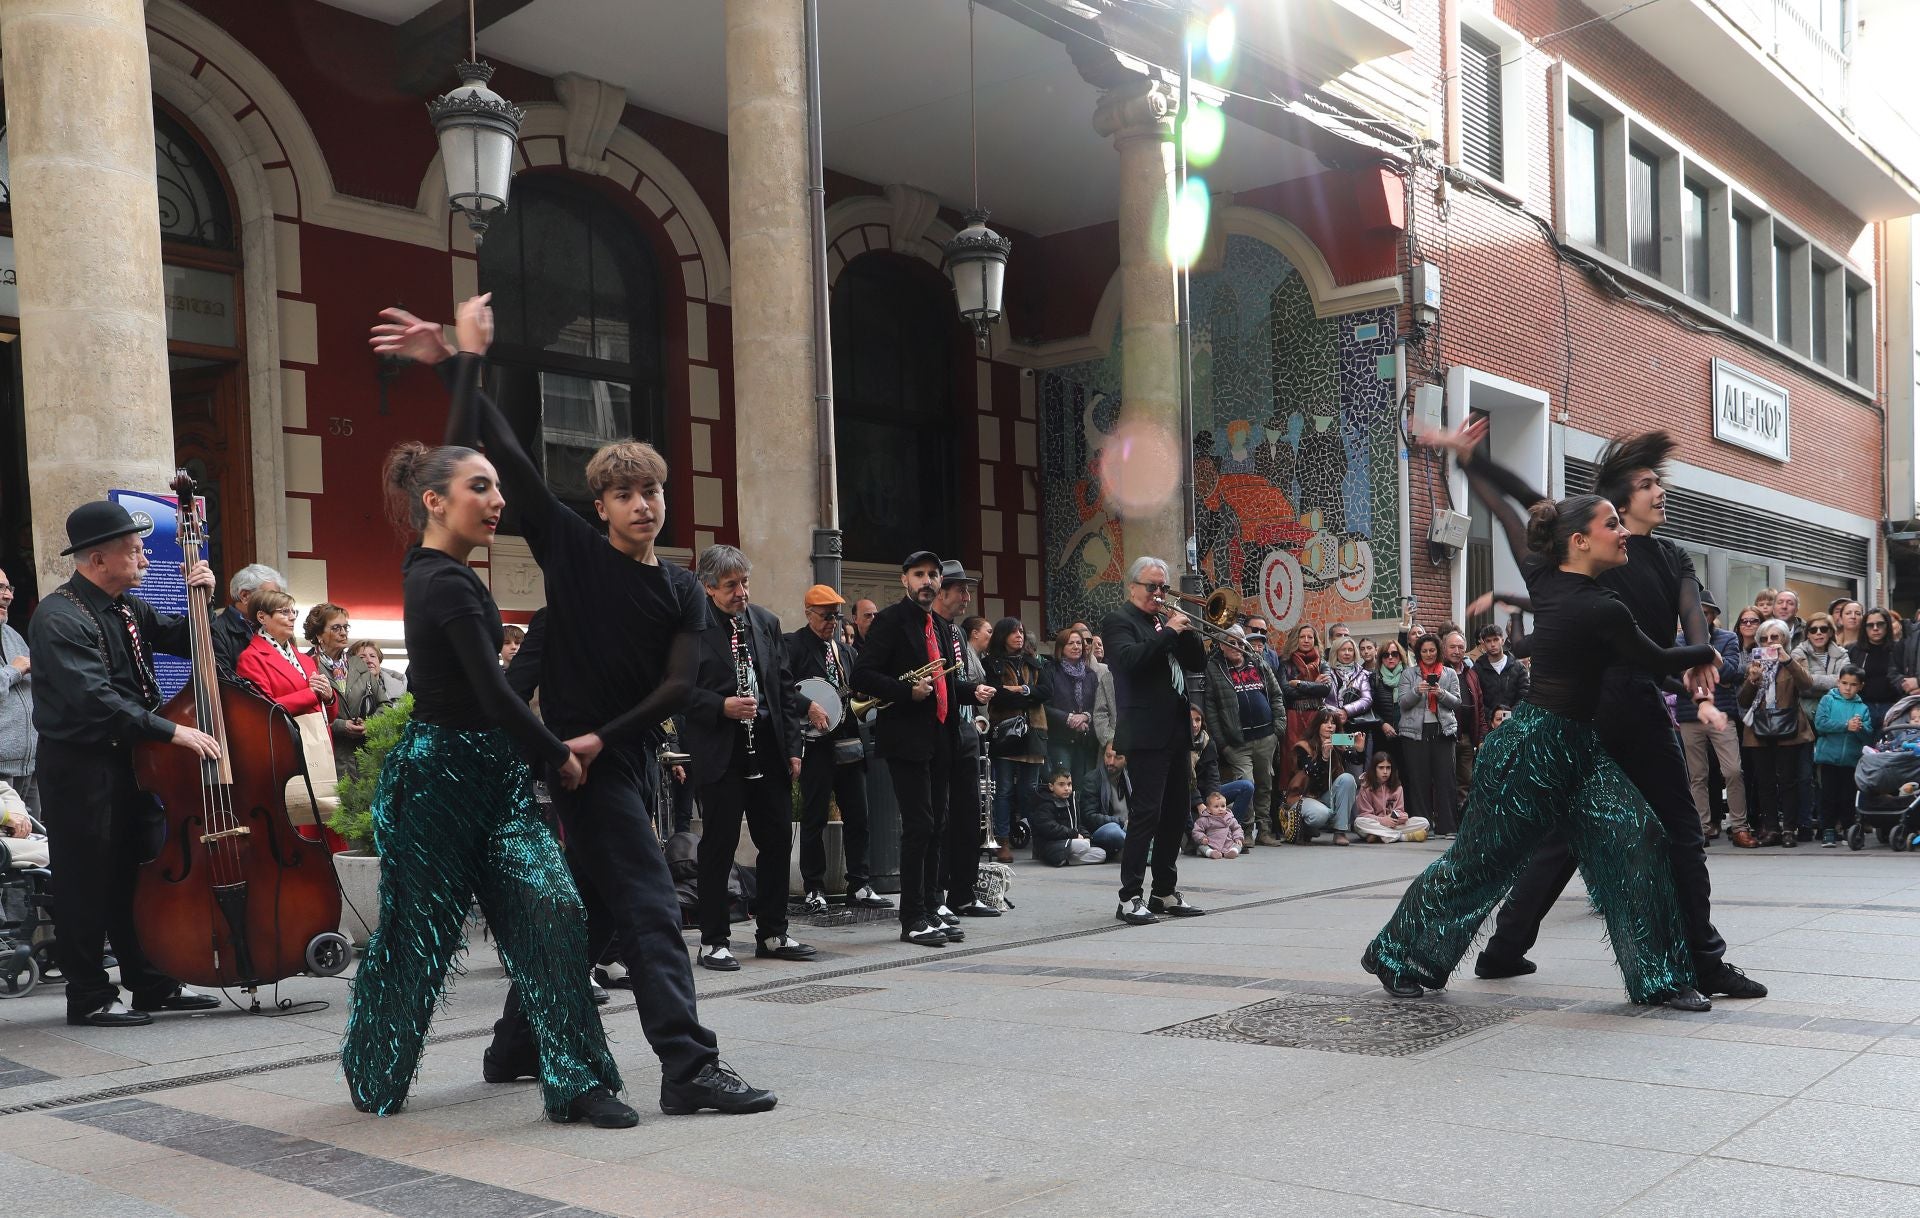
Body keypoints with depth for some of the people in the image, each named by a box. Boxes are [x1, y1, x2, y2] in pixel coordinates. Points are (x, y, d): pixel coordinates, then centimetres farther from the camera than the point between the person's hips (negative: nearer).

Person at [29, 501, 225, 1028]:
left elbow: (183, 642, 20)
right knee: (87, 883, 0)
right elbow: (95, 699, -27)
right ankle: (89, 997, 11)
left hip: (129, 760, 8)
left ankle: (153, 984, 23)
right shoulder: (59, 618, -18)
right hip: (78, 767, -8)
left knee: (139, 876, 14)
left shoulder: (129, 608, 9)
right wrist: (172, 731, -29)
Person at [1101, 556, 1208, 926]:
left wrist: (1185, 629, -1)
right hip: (1146, 735, -8)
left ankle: (1166, 893, 19)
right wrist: (1169, 631, -19)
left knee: (1176, 815, 10)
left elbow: (1197, 662, 13)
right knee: (1145, 813, -11)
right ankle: (1130, 898, -8)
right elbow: (1130, 658, -23)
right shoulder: (1119, 621, -4)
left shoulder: (1165, 621, 19)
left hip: (1176, 732, 8)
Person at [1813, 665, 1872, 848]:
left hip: (1852, 759, 2)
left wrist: (1861, 728, -22)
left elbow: (1869, 736, -1)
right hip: (1829, 757, -2)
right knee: (1829, 795, 1)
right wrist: (1846, 726, -18)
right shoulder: (1828, 700, 2)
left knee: (1848, 796, 6)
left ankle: (1848, 830, 18)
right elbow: (1820, 723, -13)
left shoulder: (1862, 708, 6)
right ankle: (1828, 831, 8)